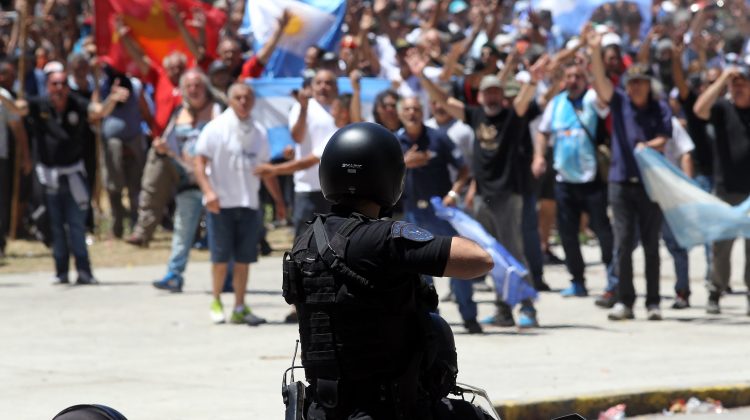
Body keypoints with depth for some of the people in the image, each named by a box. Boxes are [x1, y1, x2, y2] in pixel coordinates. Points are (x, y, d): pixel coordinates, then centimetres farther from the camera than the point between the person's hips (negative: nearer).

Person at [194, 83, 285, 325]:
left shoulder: (259, 133, 11)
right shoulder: (216, 129, -4)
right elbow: (199, 162, -7)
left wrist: (278, 200, 17)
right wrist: (208, 191, -20)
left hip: (249, 203, 4)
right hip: (221, 203, -4)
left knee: (244, 258, 3)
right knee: (221, 257, -1)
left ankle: (240, 308, 10)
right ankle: (216, 302, 16)